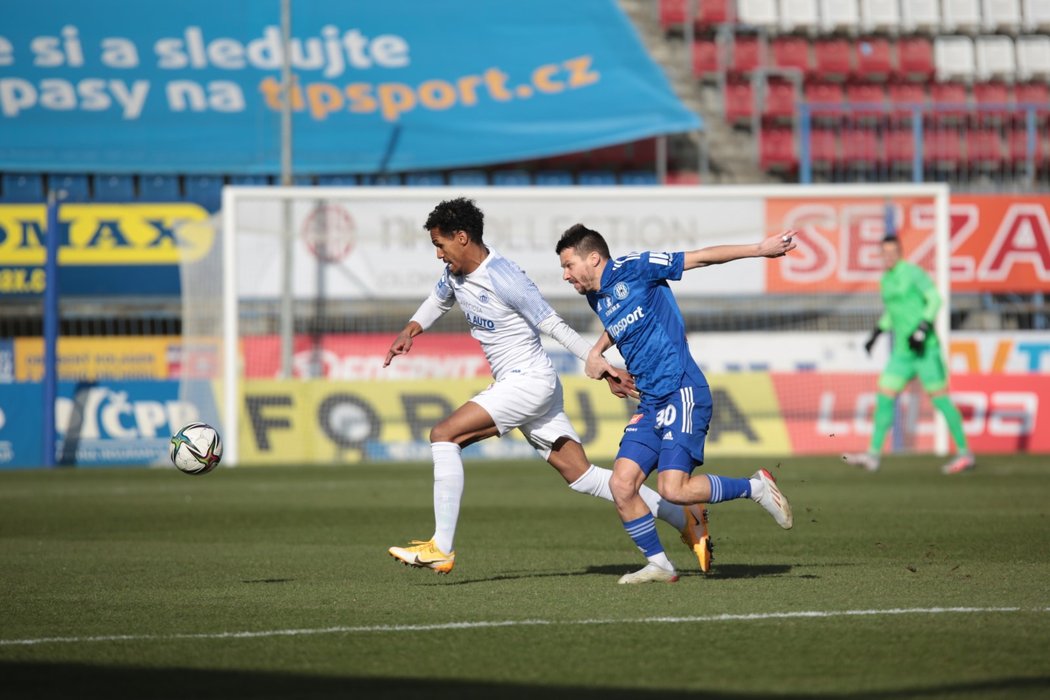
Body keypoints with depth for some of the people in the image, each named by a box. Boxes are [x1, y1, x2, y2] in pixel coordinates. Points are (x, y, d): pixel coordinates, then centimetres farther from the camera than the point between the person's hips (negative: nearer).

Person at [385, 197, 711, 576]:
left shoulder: (504, 279, -20)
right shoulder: (455, 274, 7)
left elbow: (555, 325, -18)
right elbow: (437, 301, 30)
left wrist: (600, 367, -18)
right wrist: (410, 330, 11)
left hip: (530, 381, -9)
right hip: (510, 384, 9)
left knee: (444, 435, -17)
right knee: (581, 476, 7)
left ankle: (442, 548, -17)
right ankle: (686, 519, 11)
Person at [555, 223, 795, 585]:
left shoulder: (632, 269, -7)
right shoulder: (596, 297, 16)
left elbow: (701, 257, -6)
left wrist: (760, 249, -9)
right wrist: (597, 351, 22)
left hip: (683, 394, -8)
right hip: (651, 404, 8)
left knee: (673, 489, -19)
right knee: (621, 484, -5)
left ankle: (755, 487, 1)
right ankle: (658, 564, 9)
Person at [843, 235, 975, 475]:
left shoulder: (912, 272, -8)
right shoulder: (886, 280, 15)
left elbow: (934, 299, -13)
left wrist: (922, 329, -22)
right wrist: (876, 334, 19)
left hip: (926, 348, -8)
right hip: (902, 351, 8)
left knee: (940, 399, -7)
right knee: (884, 397, 0)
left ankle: (964, 453, 0)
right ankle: (873, 454, 1)